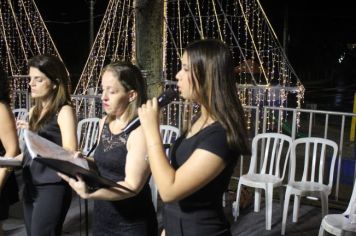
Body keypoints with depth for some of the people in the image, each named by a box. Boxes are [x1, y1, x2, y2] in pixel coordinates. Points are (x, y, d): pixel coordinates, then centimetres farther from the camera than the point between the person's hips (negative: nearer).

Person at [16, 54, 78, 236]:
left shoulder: (64, 111, -10)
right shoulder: (34, 111, 11)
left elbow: (70, 154, -18)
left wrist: (35, 137, -24)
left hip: (53, 187, -7)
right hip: (30, 185, 7)